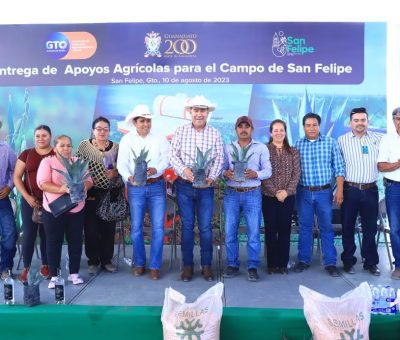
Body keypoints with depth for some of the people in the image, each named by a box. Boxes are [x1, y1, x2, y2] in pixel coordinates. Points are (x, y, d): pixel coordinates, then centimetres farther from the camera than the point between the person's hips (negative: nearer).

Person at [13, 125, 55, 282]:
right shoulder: (26, 154, 5)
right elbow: (17, 177, 3)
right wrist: (27, 197, -8)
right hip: (30, 200, 0)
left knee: (46, 233, 9)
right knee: (29, 234, 1)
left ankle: (45, 264, 25)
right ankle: (26, 267, 15)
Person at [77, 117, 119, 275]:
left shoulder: (116, 147, 6)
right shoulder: (84, 145, 1)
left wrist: (115, 173, -12)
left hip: (110, 194, 2)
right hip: (91, 193, -2)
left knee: (109, 228, 7)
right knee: (91, 228, 2)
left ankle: (106, 260, 21)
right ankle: (93, 261, 17)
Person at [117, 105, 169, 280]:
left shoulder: (159, 138, 4)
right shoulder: (127, 139, 2)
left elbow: (167, 158, -2)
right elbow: (122, 163, -4)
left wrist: (156, 169, -22)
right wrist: (129, 177, -23)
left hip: (157, 186, 0)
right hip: (136, 188, 0)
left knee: (158, 227, -1)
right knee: (136, 227, 5)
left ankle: (155, 266, 10)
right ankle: (139, 263, 22)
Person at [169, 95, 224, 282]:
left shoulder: (215, 134, 3)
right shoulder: (180, 131, 3)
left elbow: (219, 159, -2)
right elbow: (172, 155, -4)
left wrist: (211, 178, -18)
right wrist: (184, 170, -21)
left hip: (205, 187, 0)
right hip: (184, 186, 0)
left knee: (205, 227, 4)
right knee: (187, 226, 6)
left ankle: (206, 265, 17)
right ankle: (187, 265, 17)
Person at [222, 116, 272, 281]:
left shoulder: (261, 147, 5)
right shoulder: (228, 147, 9)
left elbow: (268, 171, 1)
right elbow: (222, 168, 7)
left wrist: (256, 174, -18)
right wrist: (225, 173, -15)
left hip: (253, 194, -1)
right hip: (231, 193, 2)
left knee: (253, 231, -1)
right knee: (230, 231, 4)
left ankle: (253, 267, 10)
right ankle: (232, 265, 17)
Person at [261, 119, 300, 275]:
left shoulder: (293, 152, 8)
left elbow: (296, 174, 1)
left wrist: (286, 191, -12)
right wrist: (275, 192, -14)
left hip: (288, 197, 2)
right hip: (269, 196, -2)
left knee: (285, 230, 6)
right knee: (271, 230, 3)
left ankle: (283, 263, 15)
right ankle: (272, 264, 13)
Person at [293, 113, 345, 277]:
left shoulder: (330, 142, 2)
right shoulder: (298, 144, 4)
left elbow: (338, 168, 1)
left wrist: (339, 190, -5)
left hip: (324, 192, -1)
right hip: (304, 192, 1)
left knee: (327, 227, 5)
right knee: (304, 227, 9)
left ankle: (330, 262, 15)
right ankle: (304, 260, 21)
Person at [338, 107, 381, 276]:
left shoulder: (377, 139, 6)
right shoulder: (342, 140, 2)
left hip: (370, 190, 1)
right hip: (350, 190, -1)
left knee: (370, 227, 8)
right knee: (347, 226, 6)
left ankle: (371, 262, 21)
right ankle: (348, 261, 19)